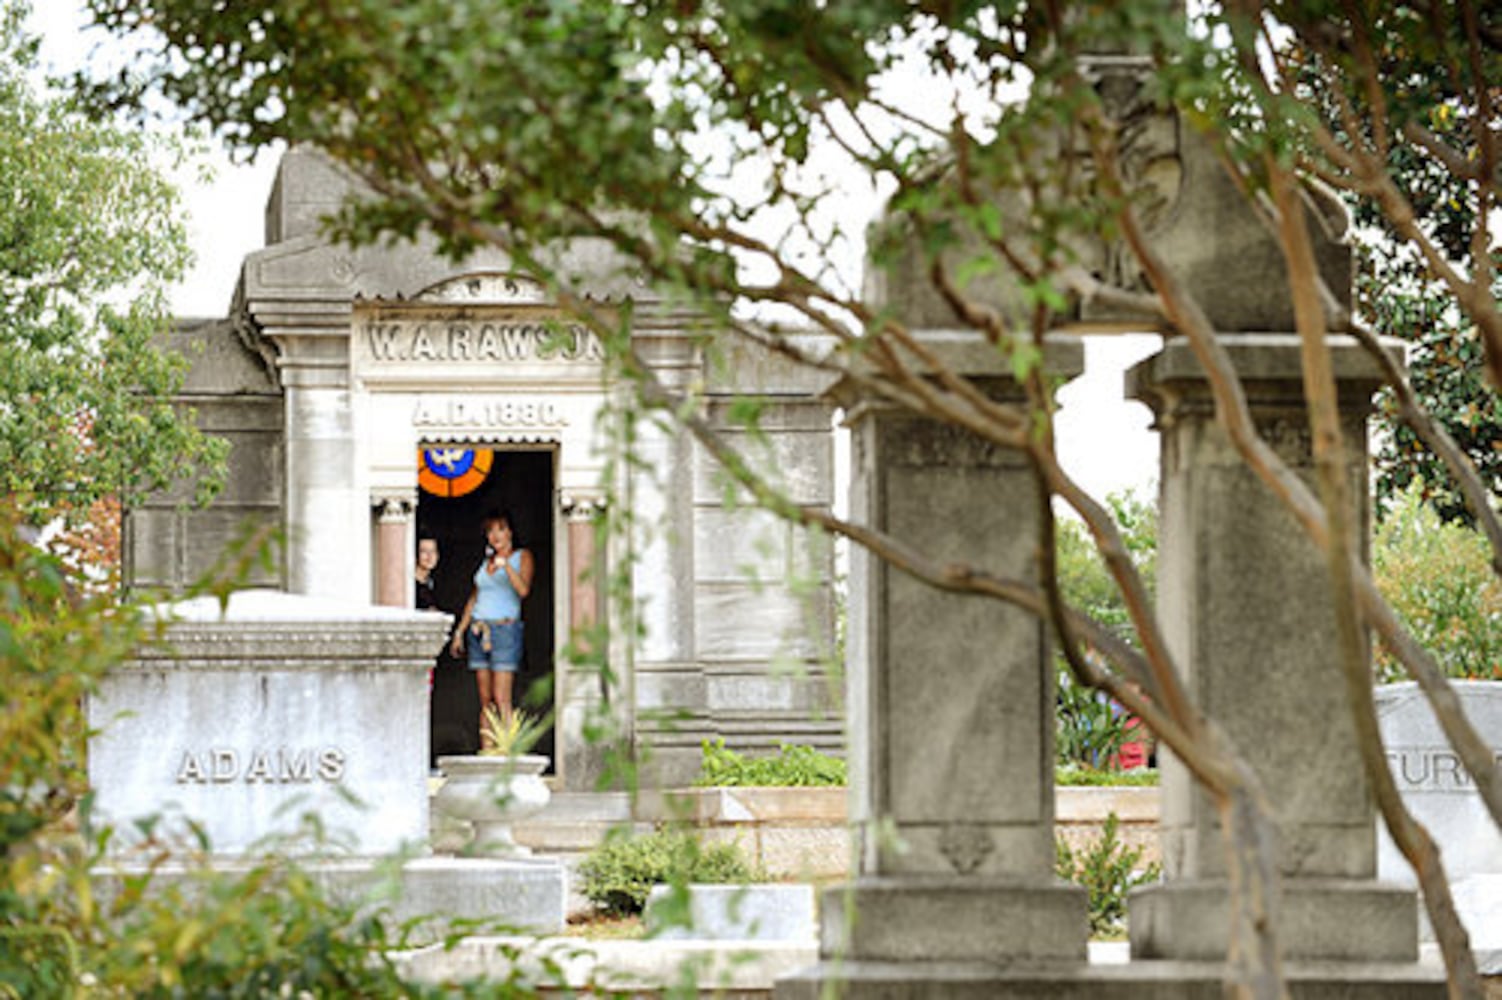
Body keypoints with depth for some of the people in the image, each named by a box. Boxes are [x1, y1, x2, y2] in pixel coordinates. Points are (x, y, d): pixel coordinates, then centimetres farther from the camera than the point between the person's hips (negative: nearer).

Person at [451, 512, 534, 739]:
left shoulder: (522, 557, 3)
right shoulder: (486, 561, 17)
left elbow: (523, 590, -14)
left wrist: (506, 565, -27)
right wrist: (460, 631, 18)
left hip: (505, 629, -5)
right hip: (478, 631, 5)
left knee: (501, 699, -14)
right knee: (485, 701, 2)